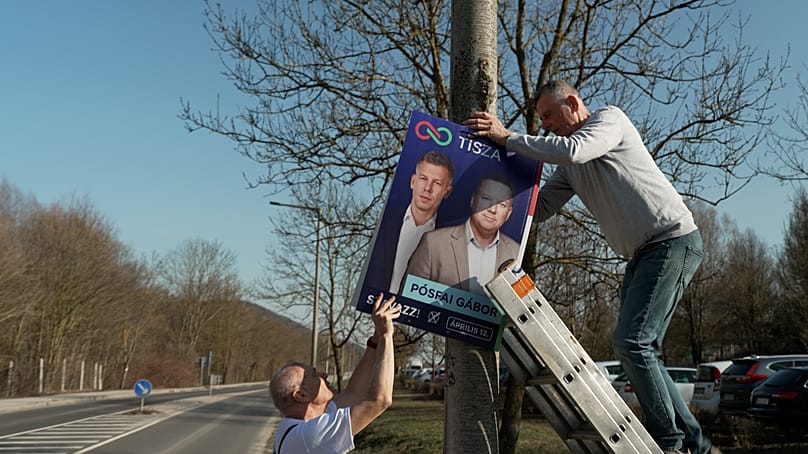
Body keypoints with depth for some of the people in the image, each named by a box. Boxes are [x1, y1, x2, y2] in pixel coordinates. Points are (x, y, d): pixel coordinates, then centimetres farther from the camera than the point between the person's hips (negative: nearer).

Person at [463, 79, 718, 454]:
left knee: (631, 341, -17)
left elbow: (573, 150, -24)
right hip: (642, 254, 9)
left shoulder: (610, 118, -4)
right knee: (639, 351, 6)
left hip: (674, 240, -9)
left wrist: (507, 138, -18)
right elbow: (538, 208, 16)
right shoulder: (569, 169, 19)